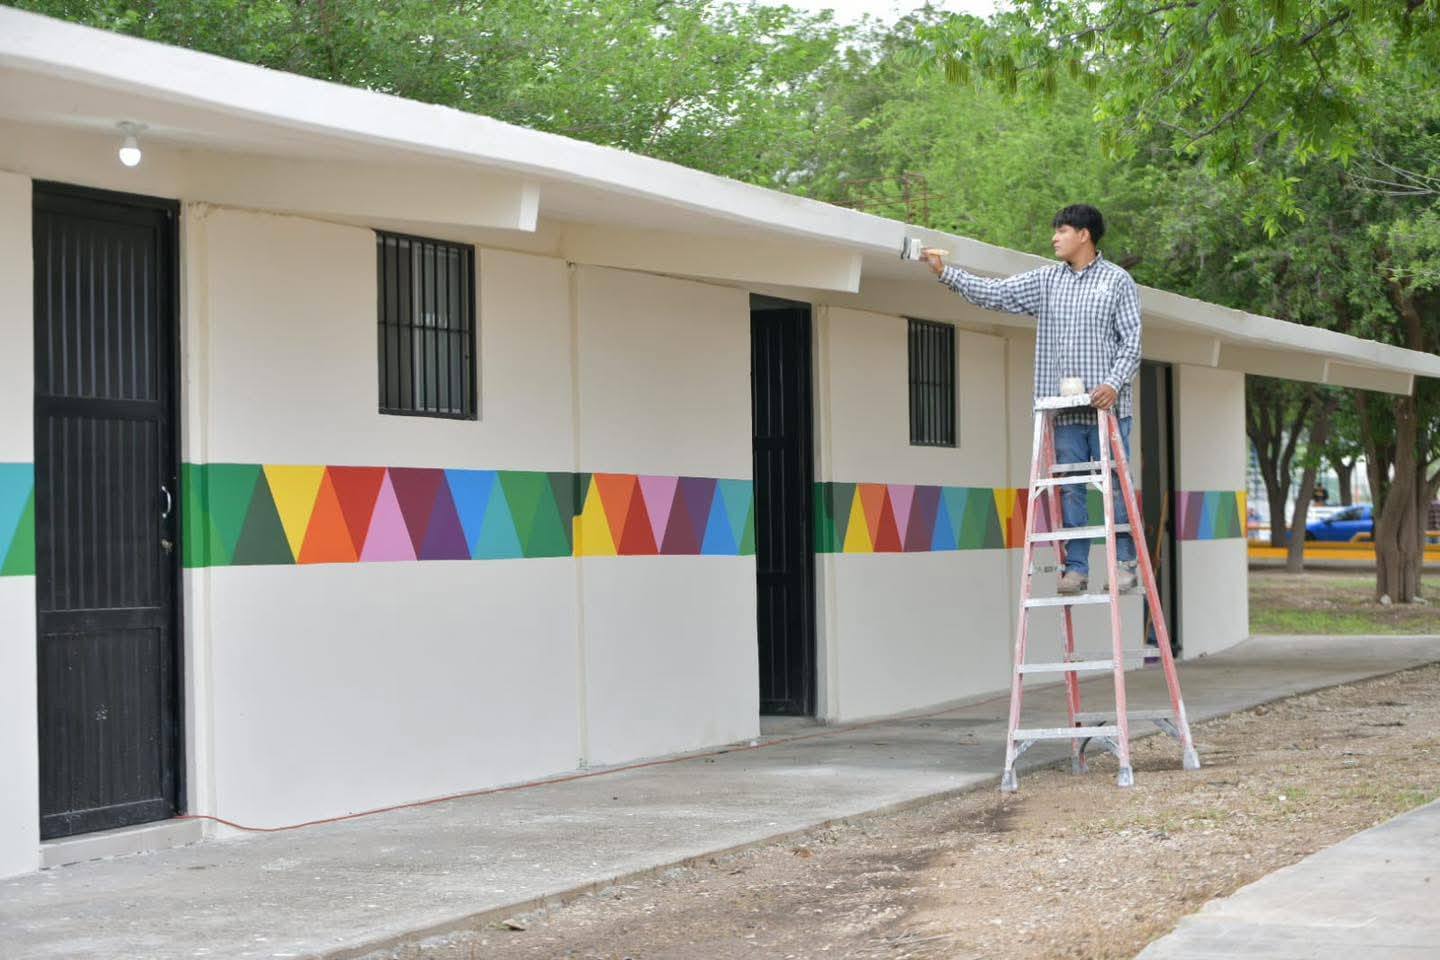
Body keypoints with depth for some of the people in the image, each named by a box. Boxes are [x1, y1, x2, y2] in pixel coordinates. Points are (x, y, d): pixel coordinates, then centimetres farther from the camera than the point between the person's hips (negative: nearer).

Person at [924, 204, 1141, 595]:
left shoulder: (1118, 280, 2)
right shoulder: (1046, 280, 13)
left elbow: (1132, 341, -2)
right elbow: (994, 293, 8)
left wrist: (1114, 382, -16)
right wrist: (946, 272, 1)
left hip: (1107, 406, -4)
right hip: (1065, 409, 4)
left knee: (1116, 485, -2)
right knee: (1070, 490, 3)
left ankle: (1124, 564, 5)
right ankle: (1076, 567, 6)